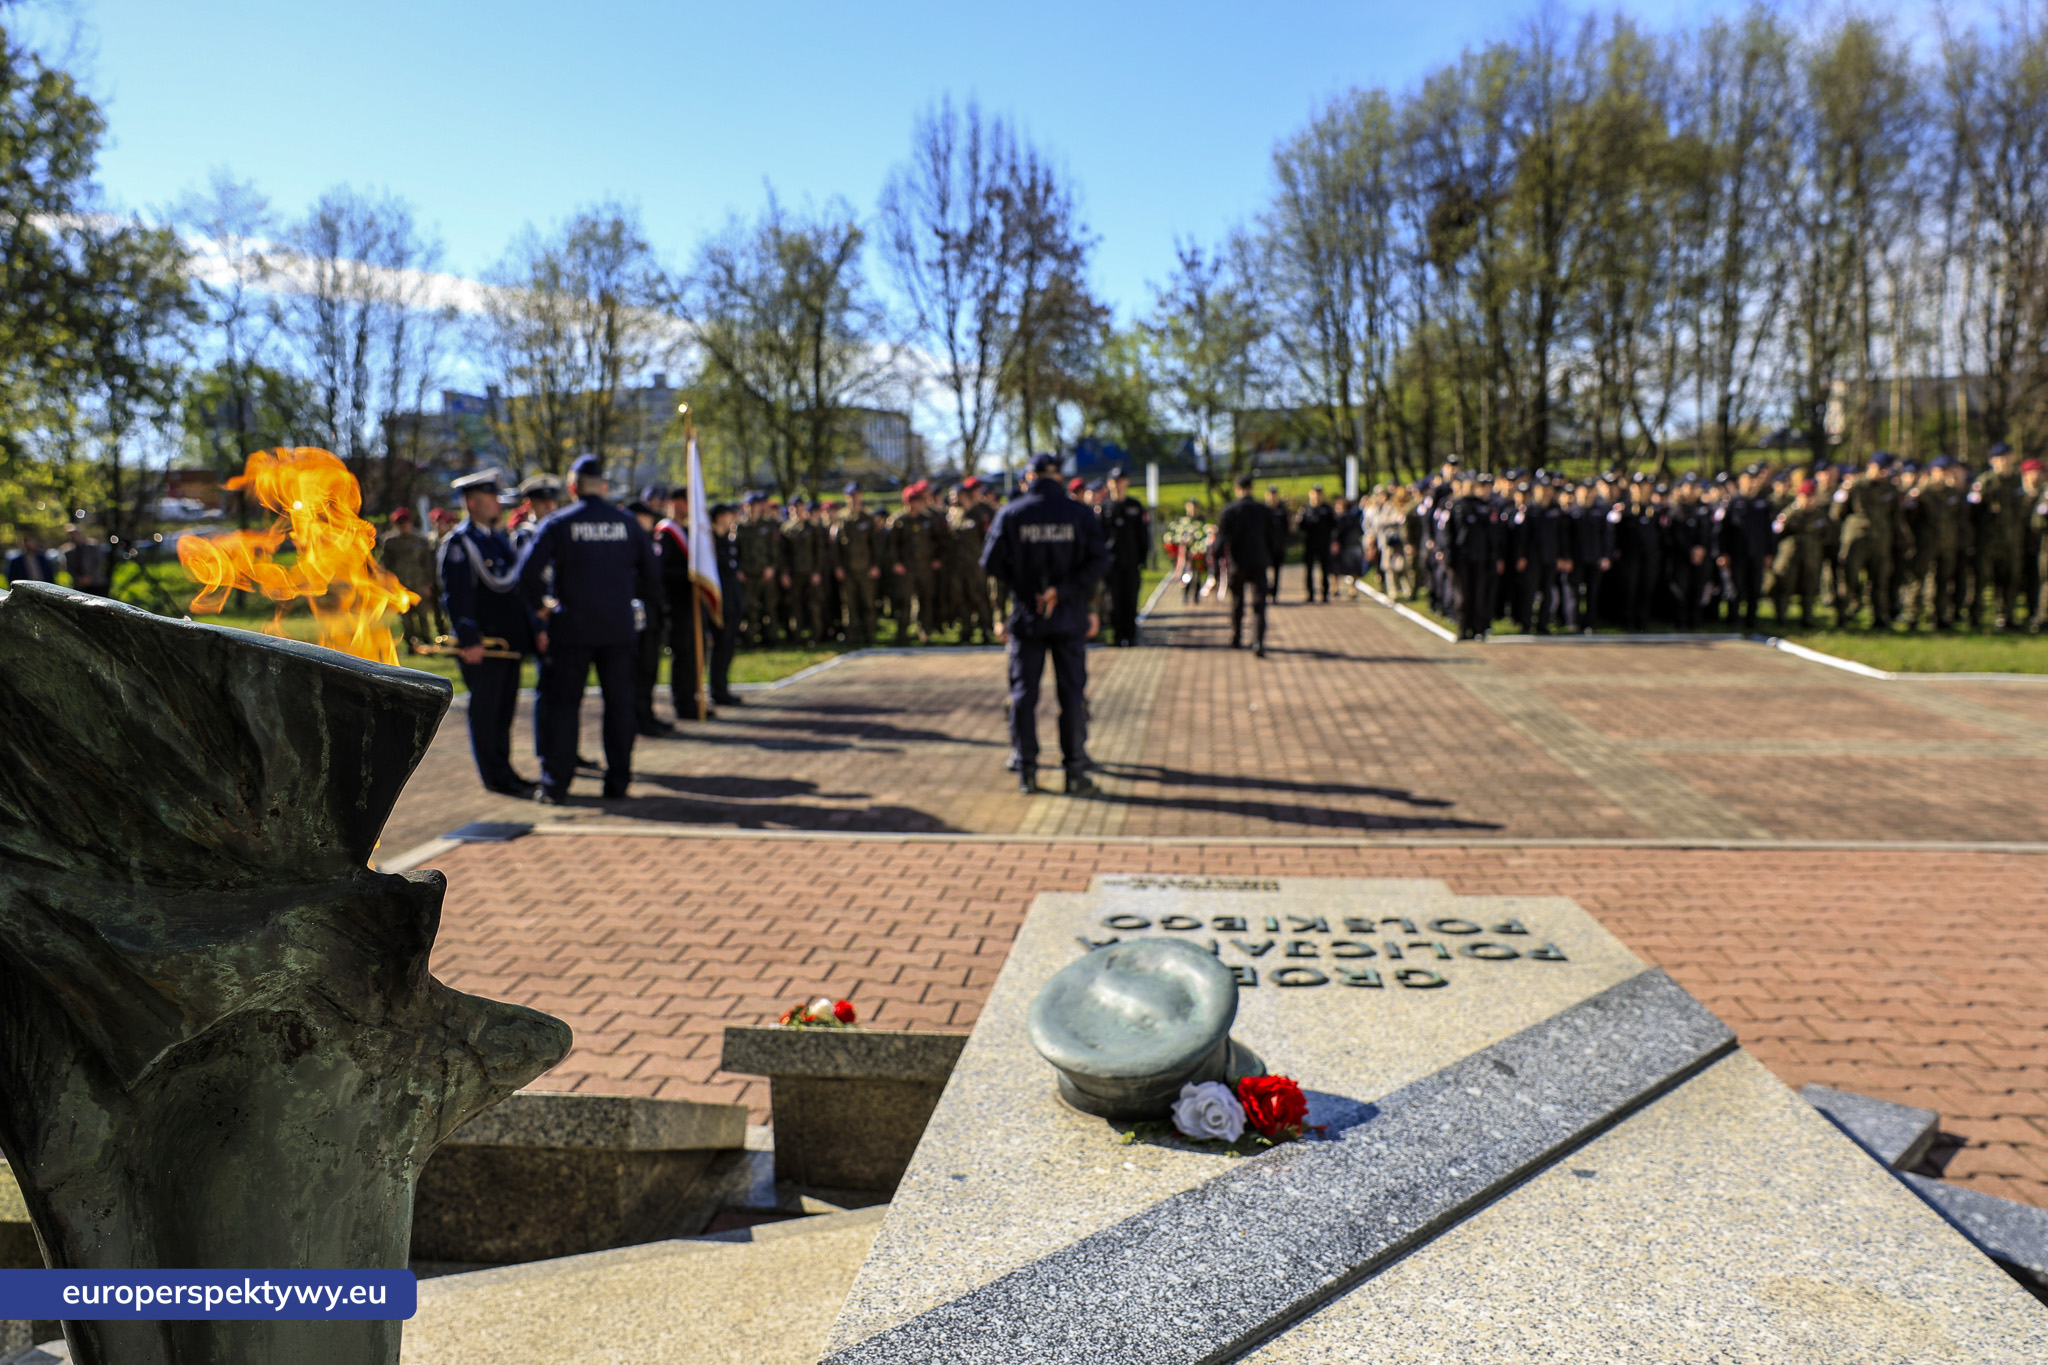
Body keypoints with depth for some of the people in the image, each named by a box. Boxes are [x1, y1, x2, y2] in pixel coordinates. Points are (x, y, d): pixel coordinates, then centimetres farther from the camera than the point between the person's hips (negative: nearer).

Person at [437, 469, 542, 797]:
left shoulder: (499, 538, 18)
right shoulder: (458, 542, -9)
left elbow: (517, 587, 21)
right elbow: (457, 594, -16)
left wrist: (535, 628, 15)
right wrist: (468, 641, -22)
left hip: (509, 641, 8)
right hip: (482, 644, -8)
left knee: (505, 709, 14)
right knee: (485, 710, -1)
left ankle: (503, 769, 23)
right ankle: (496, 776, 5)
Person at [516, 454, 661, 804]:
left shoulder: (558, 523, -4)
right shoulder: (627, 522, 4)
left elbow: (528, 571, -13)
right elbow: (651, 574, 7)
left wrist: (541, 605, 1)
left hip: (573, 627, -2)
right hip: (619, 627, 2)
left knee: (564, 703, 4)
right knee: (619, 703, 9)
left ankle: (555, 785, 5)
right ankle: (618, 782, 13)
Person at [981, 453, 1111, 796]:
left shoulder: (1010, 515, -2)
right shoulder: (1080, 514, -1)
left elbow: (991, 564, -6)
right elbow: (1099, 561, -11)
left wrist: (1019, 585, 9)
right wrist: (1063, 589, -14)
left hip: (1026, 617, 0)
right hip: (1070, 617, 0)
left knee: (1023, 693, 7)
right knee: (1072, 693, 6)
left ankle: (1026, 772, 8)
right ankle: (1075, 770, 7)